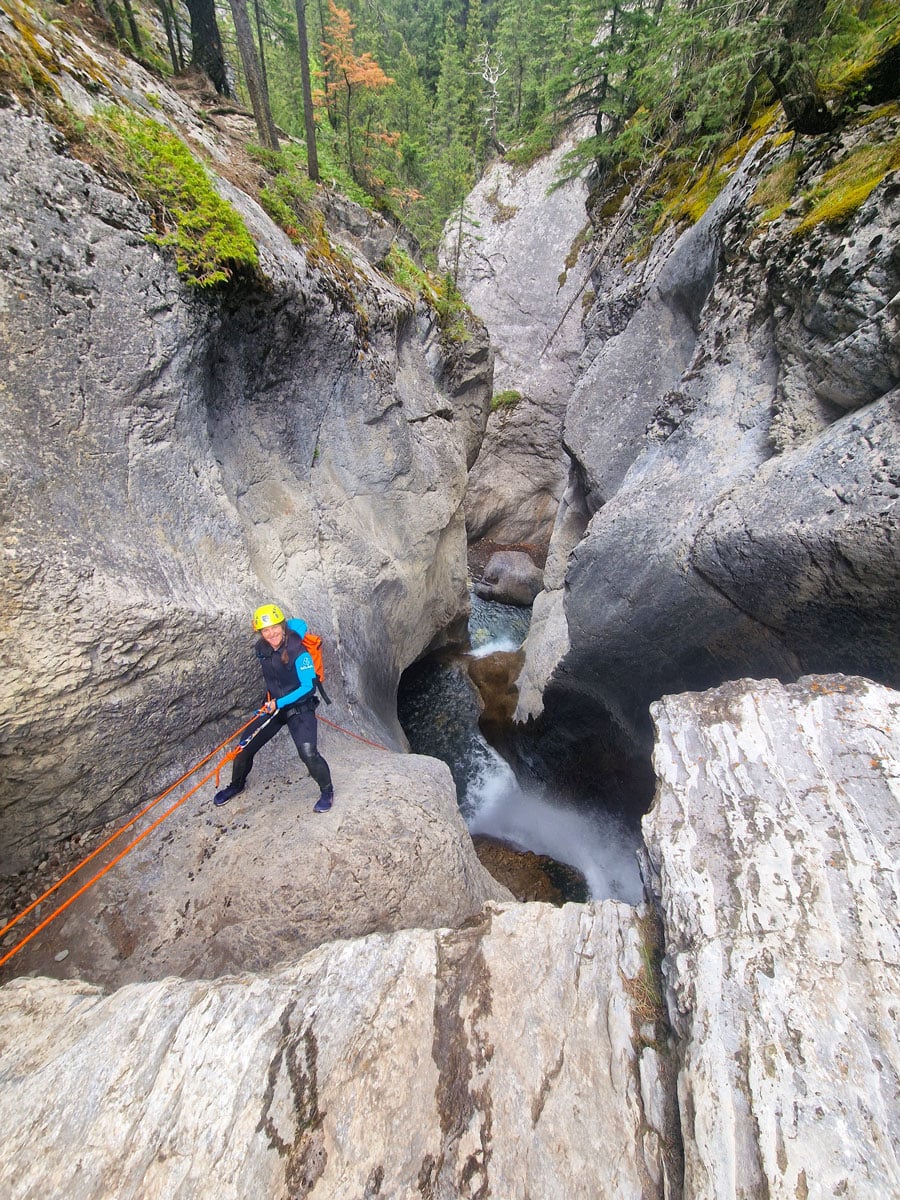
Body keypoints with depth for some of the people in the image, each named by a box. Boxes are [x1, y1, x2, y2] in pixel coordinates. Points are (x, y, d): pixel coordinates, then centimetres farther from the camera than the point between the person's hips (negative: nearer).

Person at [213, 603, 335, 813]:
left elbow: (308, 687, -22)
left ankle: (327, 791, 6)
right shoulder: (261, 649, -6)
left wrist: (280, 703, -24)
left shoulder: (299, 653, -26)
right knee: (245, 747, 12)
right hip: (273, 706, 6)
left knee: (308, 753, -21)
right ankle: (236, 785, 44)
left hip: (300, 707, -6)